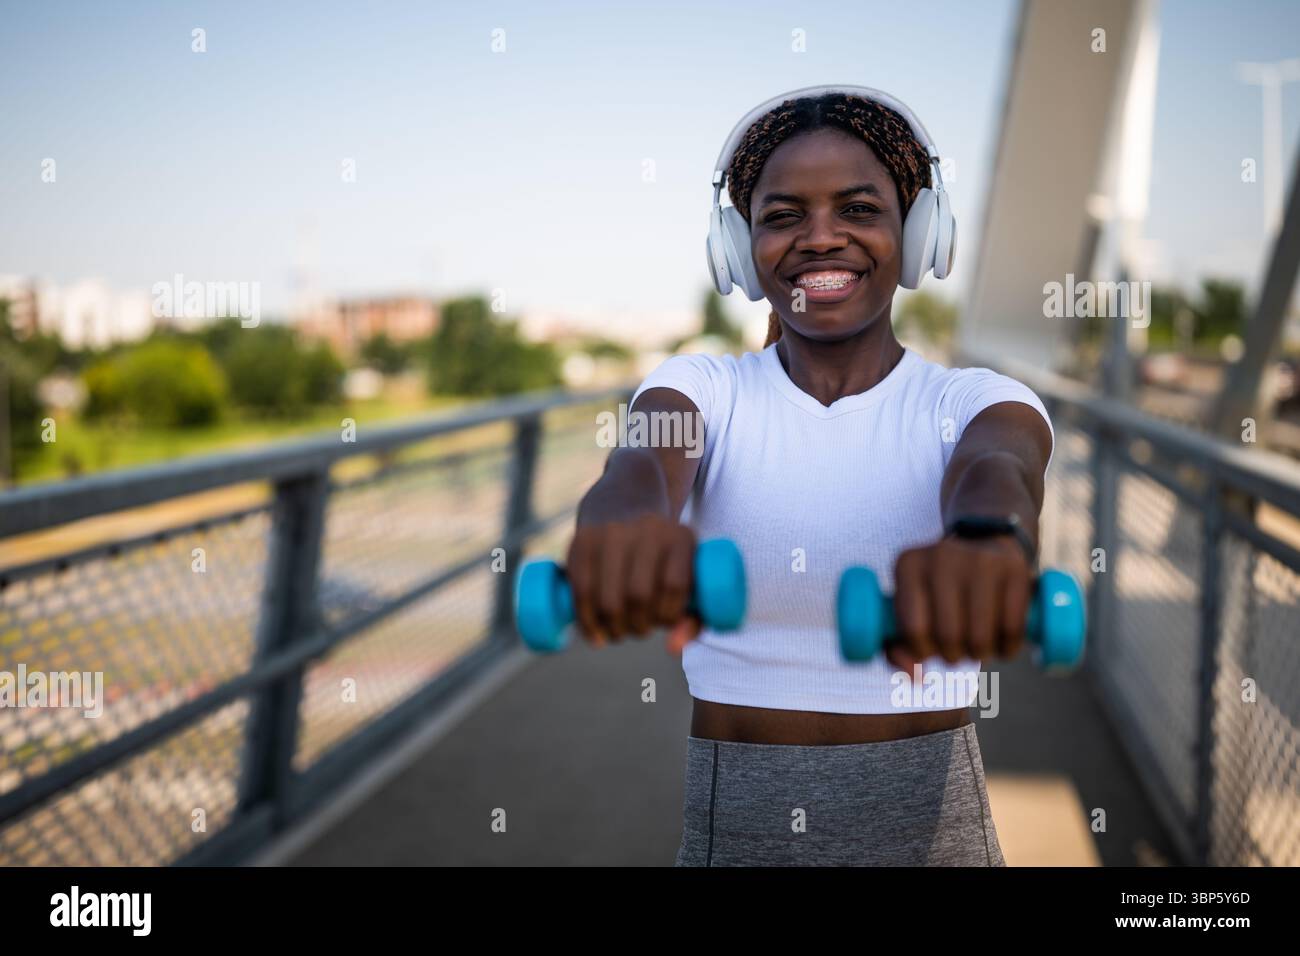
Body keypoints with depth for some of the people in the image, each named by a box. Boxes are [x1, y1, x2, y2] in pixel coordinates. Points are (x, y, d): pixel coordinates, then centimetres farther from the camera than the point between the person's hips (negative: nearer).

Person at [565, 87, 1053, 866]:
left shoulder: (973, 403, -5)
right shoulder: (704, 391, -3)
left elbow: (997, 469, -29)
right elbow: (644, 461, -26)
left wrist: (985, 538, -54)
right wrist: (629, 523, -51)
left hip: (928, 821, 0)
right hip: (728, 821, 1)